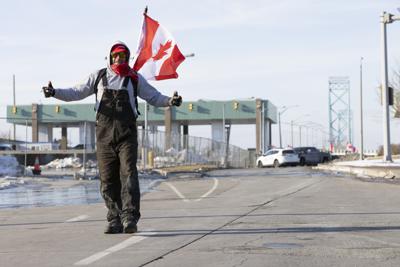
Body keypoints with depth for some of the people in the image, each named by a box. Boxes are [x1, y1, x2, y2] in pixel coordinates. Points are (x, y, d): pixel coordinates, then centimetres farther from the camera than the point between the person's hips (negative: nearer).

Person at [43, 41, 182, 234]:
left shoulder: (135, 79, 12)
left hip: (127, 134, -2)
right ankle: (114, 220, 8)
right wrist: (55, 92, 2)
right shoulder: (99, 76, 14)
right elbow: (77, 92, 15)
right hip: (104, 134, 2)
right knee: (108, 179, 2)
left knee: (128, 174, -14)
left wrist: (170, 101, -6)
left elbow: (154, 97, 13)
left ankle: (129, 218, -19)